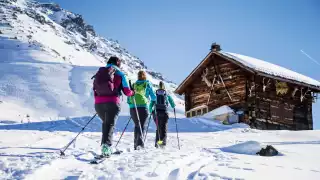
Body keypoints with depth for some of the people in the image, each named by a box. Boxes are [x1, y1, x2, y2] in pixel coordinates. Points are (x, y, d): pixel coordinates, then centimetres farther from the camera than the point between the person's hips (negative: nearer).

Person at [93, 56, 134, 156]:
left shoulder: (99, 72, 19)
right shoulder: (119, 74, 8)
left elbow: (94, 89, 18)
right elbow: (126, 91, 4)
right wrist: (132, 93, 25)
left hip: (98, 103, 4)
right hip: (112, 102, -4)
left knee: (105, 123, 24)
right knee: (110, 124, -6)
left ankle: (105, 145, 22)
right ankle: (106, 145, -28)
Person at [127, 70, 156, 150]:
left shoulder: (133, 85, 13)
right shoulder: (147, 84, 6)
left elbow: (128, 99, 15)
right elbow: (153, 97, 7)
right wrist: (153, 100, 29)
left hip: (133, 108, 3)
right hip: (143, 107, -3)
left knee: (137, 125, 17)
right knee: (142, 126, -3)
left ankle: (136, 144, 17)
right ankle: (140, 143, -19)